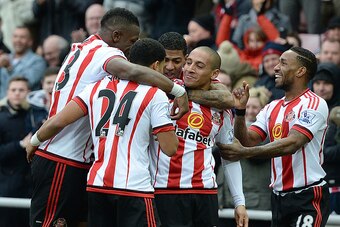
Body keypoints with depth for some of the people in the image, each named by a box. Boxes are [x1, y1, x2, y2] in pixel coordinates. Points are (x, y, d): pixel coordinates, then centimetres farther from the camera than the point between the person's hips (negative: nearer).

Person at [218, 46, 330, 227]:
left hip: (308, 198, -7)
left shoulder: (314, 104, -10)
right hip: (278, 197, 8)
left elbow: (291, 144, -22)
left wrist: (244, 152, -28)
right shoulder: (272, 108, 14)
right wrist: (240, 111, -9)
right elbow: (248, 141, 7)